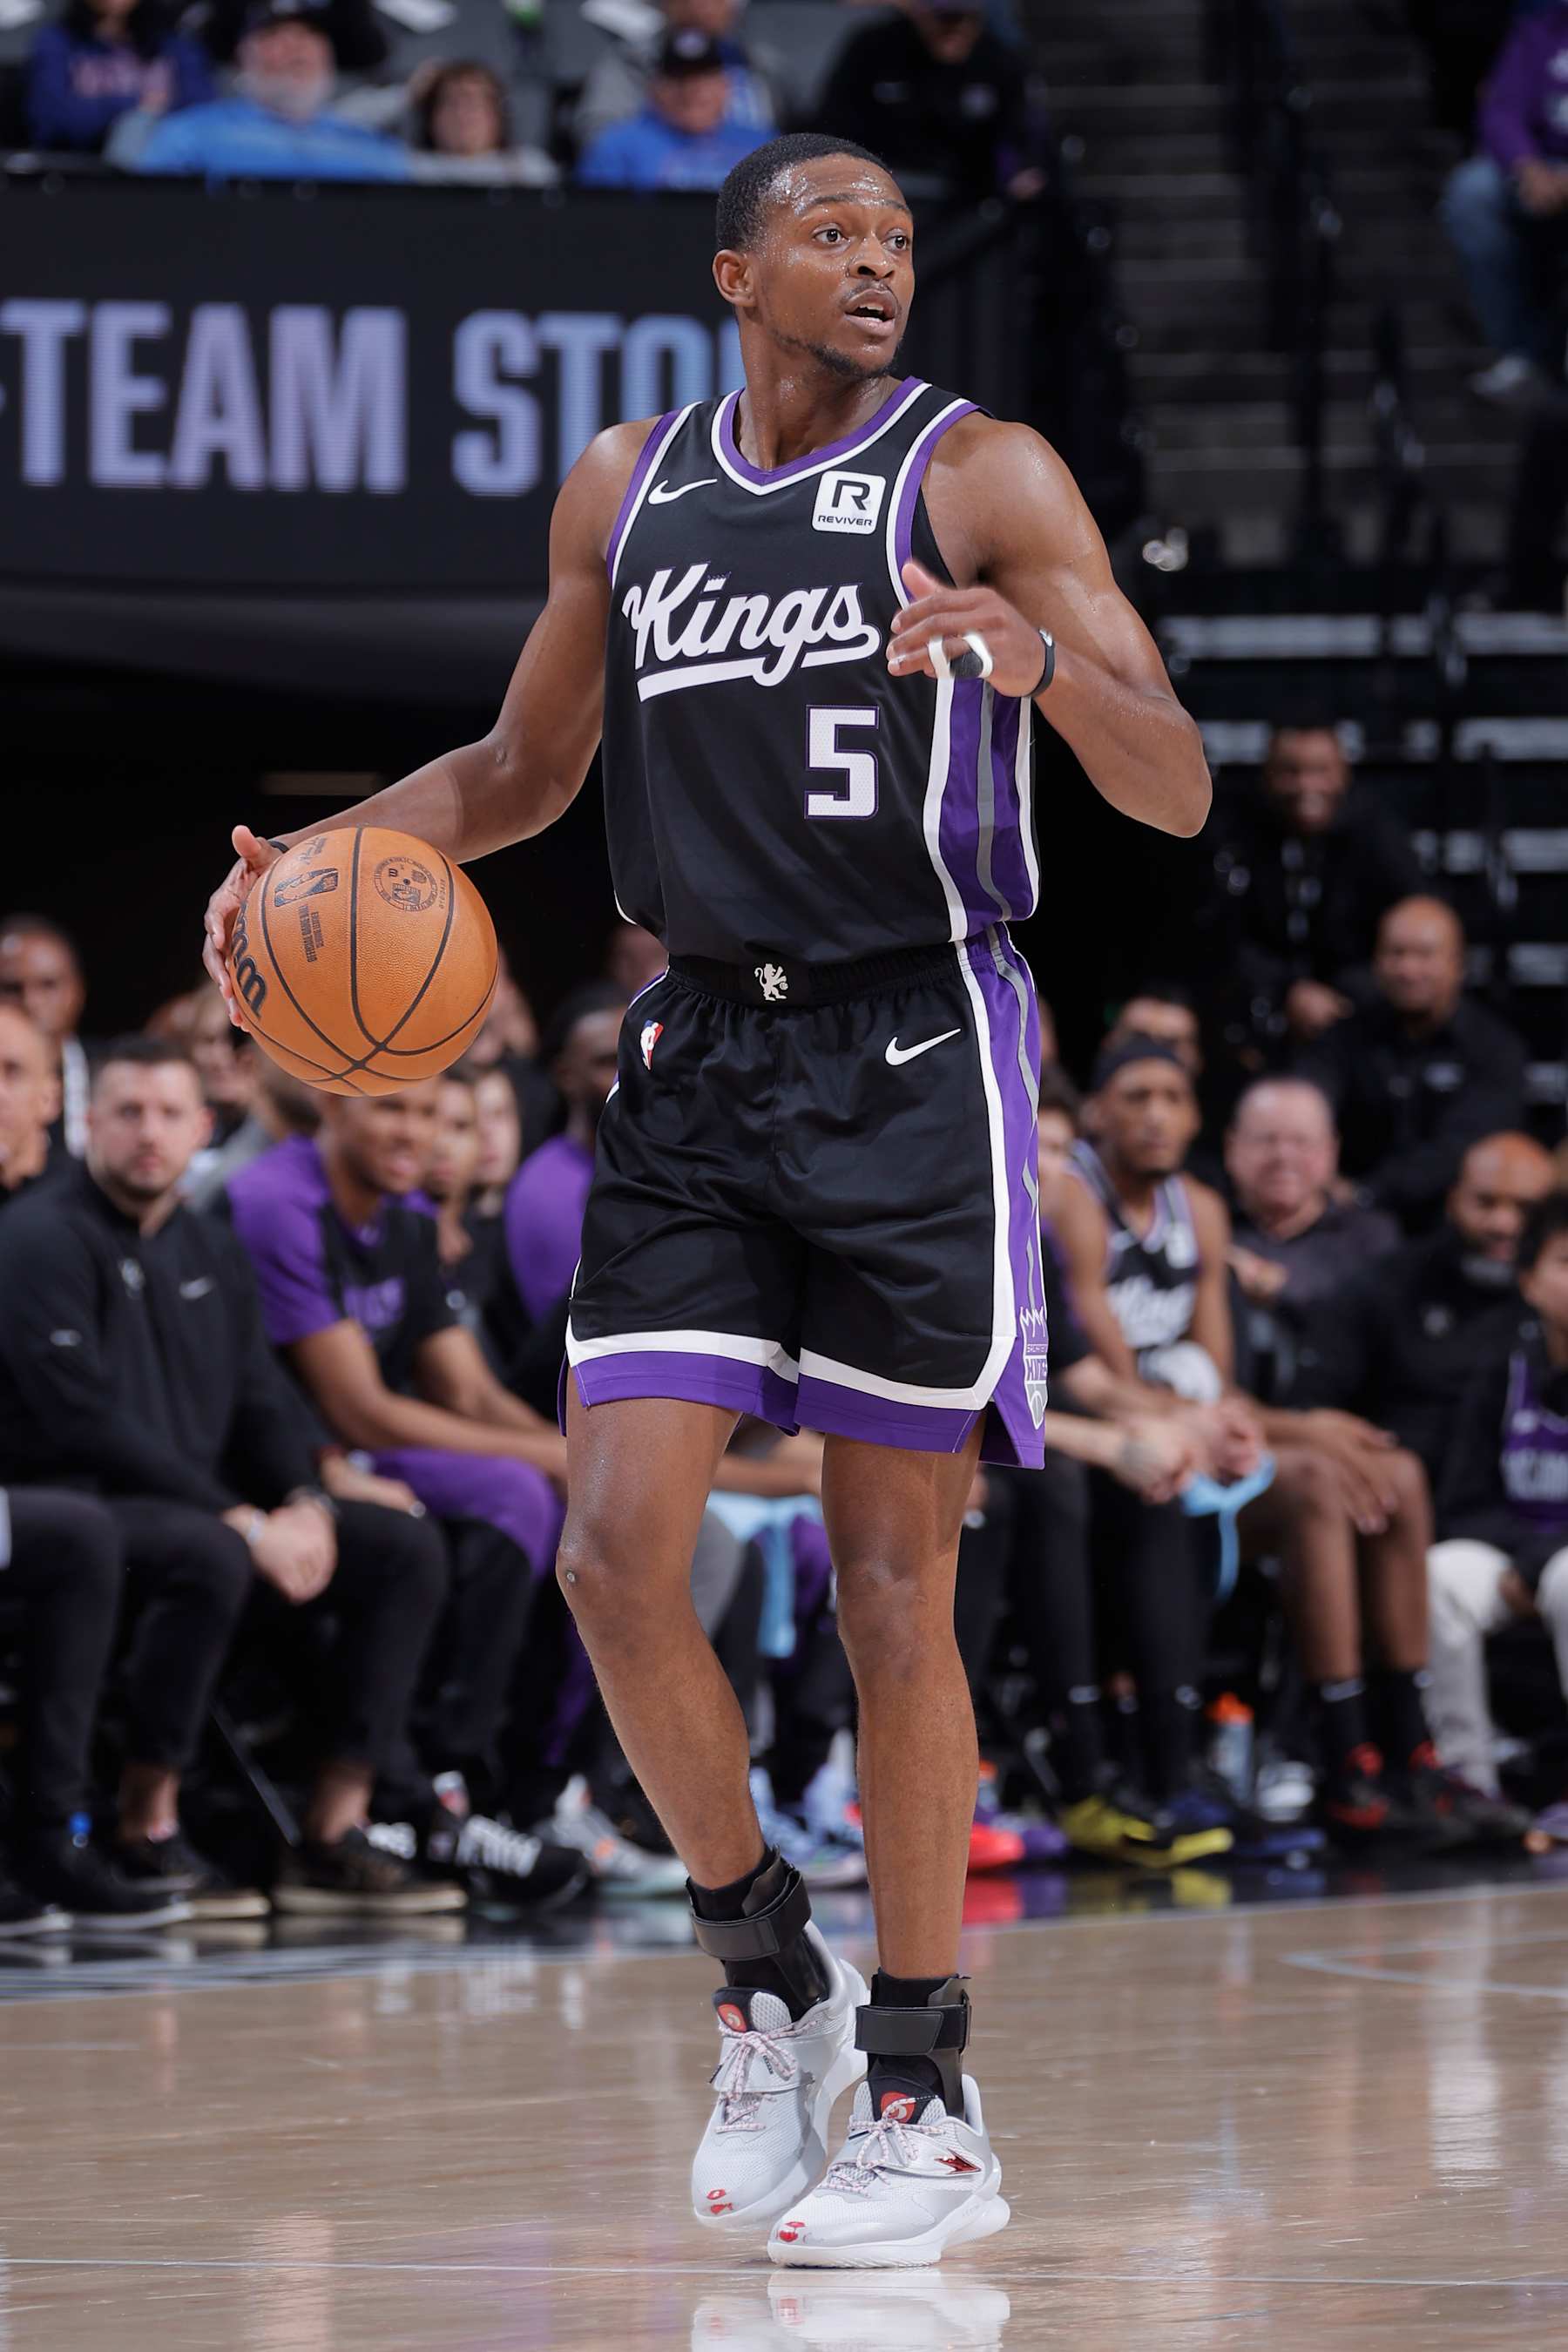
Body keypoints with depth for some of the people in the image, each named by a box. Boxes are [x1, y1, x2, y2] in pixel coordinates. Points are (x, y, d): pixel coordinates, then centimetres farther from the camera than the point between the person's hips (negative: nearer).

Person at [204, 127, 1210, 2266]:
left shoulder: (981, 477, -4)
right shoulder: (626, 490, 10)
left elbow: (1177, 791, -10)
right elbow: (527, 768, 23)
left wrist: (1039, 660, -31)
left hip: (914, 1063, -4)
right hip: (700, 1062, 4)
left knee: (890, 1584, -1)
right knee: (618, 1553, -7)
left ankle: (930, 2104, 8)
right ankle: (769, 1978, 15)